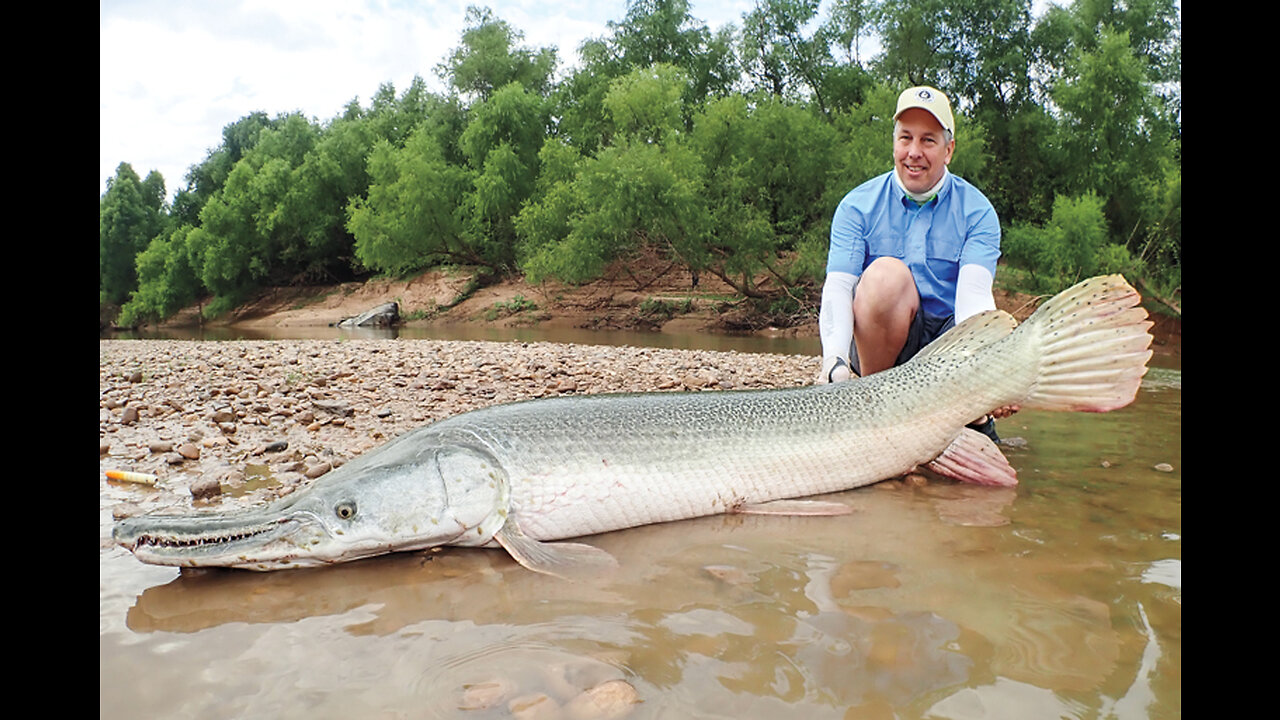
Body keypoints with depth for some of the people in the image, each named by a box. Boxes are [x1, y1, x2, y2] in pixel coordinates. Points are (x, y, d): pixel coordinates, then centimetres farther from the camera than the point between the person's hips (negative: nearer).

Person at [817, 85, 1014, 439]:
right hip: (878, 347, -1)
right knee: (885, 274, -31)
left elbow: (973, 293, -19)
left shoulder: (977, 212, -2)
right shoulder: (858, 206, -2)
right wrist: (835, 362, -35)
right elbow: (838, 287, -15)